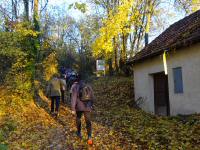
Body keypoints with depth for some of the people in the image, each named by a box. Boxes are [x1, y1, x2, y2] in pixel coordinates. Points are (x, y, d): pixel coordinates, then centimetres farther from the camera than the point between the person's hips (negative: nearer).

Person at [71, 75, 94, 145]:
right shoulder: (88, 86, 6)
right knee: (88, 121, 4)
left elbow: (73, 98, -13)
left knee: (78, 118, 22)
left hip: (79, 107, -2)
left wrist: (73, 109, -12)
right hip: (87, 107, 2)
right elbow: (92, 97, 11)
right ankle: (89, 137, -7)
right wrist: (91, 105, 22)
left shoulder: (75, 86, -5)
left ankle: (79, 132, 36)